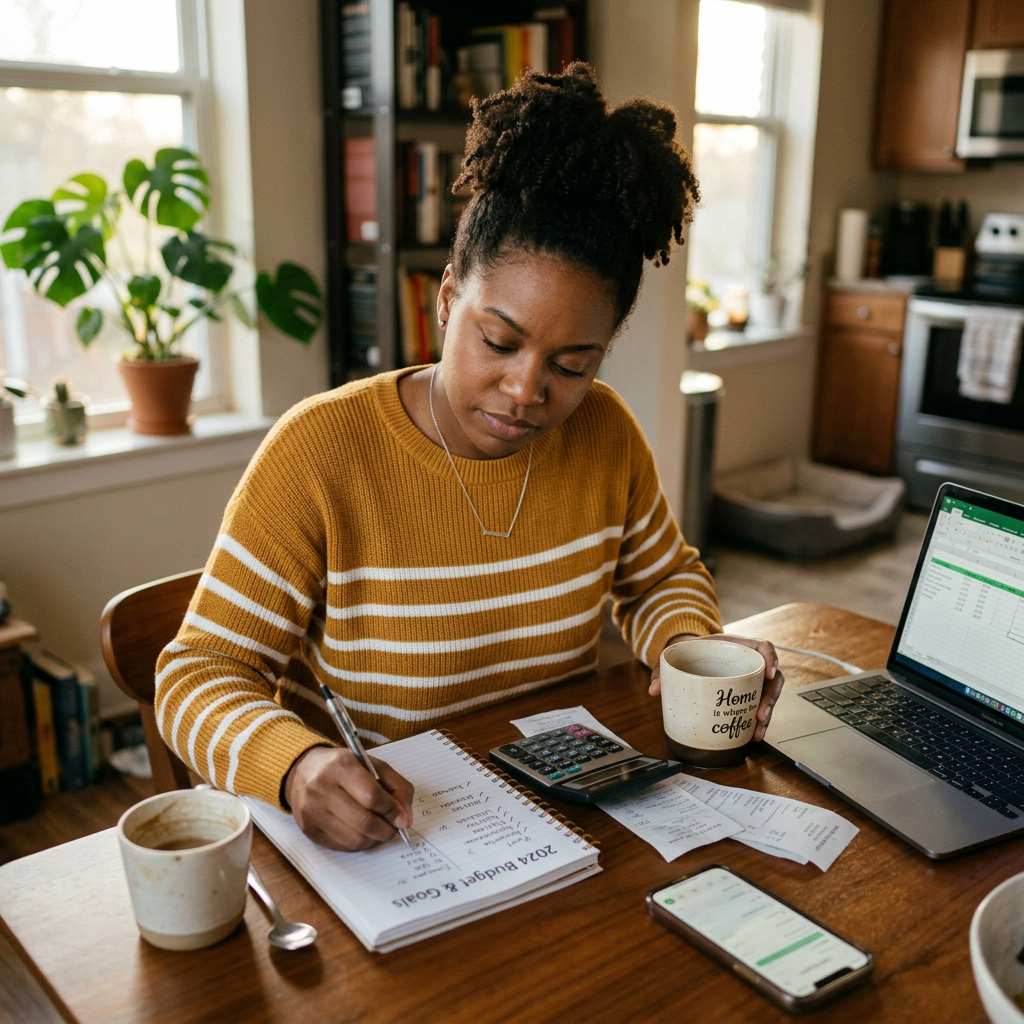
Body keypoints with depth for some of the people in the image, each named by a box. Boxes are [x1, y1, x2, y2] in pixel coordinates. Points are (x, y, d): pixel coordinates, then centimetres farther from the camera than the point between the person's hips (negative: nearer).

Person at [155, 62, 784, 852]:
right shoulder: (319, 453, -15)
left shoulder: (604, 433, -1)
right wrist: (296, 767, -31)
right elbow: (200, 675, -12)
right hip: (363, 845, -1)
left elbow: (662, 577, 16)